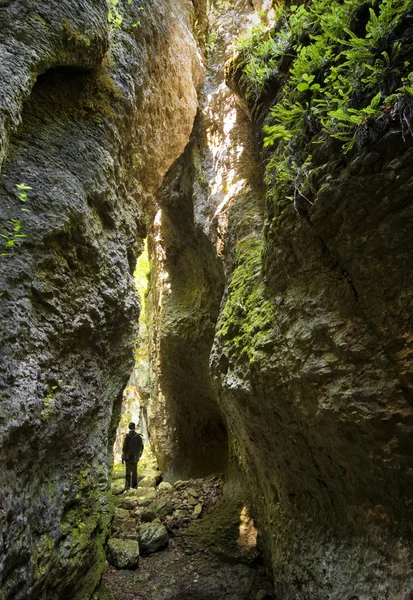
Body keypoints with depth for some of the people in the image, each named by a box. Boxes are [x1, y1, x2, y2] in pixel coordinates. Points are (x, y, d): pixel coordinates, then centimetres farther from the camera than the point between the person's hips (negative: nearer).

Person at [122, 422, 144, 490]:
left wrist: (123, 457, -6)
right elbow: (141, 447, 7)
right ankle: (134, 485, 17)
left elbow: (124, 447, -13)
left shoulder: (127, 436, -12)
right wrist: (139, 455, 20)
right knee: (134, 471, 14)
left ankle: (127, 486, 3)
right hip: (135, 457, 4)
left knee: (128, 472, 3)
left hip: (128, 457, -4)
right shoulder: (138, 436, 1)